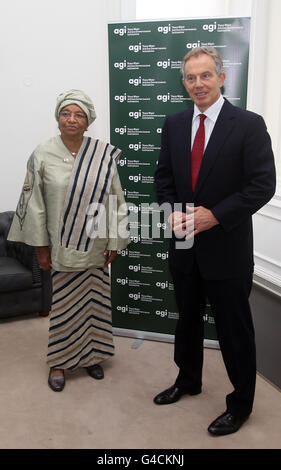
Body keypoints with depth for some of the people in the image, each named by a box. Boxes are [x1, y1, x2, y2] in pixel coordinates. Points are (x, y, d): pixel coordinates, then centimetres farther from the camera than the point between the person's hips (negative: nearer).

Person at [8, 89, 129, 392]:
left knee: (93, 299, 12)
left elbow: (115, 199, 0)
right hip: (62, 245, -1)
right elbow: (35, 205, -2)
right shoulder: (43, 155, -5)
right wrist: (40, 247, -2)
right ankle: (60, 361, 27)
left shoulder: (103, 155, -4)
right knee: (63, 304, 8)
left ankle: (90, 354, 33)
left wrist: (114, 241, -1)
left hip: (94, 245, 1)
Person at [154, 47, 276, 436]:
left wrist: (215, 215, -19)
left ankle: (241, 403, 29)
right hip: (184, 244, 5)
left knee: (234, 328, 8)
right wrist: (172, 211, -7)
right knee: (188, 317, 21)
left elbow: (263, 184, -13)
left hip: (227, 247, -5)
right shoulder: (174, 124, 5)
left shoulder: (249, 124, -10)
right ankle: (188, 380, 44)